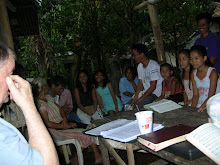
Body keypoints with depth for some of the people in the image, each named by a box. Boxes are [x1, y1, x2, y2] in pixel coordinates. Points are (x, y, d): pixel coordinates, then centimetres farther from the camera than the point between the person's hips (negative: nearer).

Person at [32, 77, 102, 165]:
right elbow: (48, 123, -18)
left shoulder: (48, 97, 10)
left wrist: (65, 121, -6)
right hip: (56, 131, -8)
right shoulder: (40, 103, -16)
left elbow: (60, 109, 10)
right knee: (85, 134, -13)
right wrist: (64, 126, -13)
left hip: (62, 124, 8)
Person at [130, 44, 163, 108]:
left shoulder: (153, 66, -18)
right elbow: (140, 84, 9)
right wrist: (135, 98, -4)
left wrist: (139, 99, -20)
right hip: (146, 93, 8)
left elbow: (153, 87, -20)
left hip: (156, 94, -8)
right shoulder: (140, 66, 9)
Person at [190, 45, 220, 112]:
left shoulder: (212, 72, -11)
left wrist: (202, 107, -26)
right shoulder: (193, 74, 6)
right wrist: (192, 108, -10)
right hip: (199, 106, 5)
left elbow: (211, 96, -15)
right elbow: (196, 95, 4)